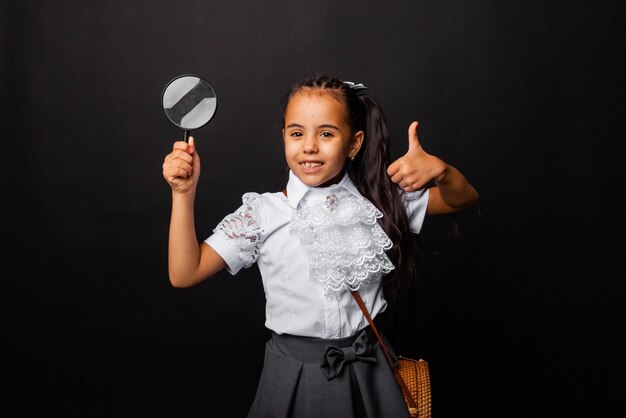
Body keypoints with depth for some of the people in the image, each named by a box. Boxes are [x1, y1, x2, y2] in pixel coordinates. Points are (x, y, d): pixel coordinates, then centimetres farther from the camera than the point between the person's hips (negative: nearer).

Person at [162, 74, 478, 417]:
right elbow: (184, 274, -11)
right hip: (293, 375, -1)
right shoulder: (262, 214, -9)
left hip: (368, 373, 2)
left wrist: (440, 170, -25)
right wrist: (184, 193, -21)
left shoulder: (378, 201, -4)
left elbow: (464, 199, -2)